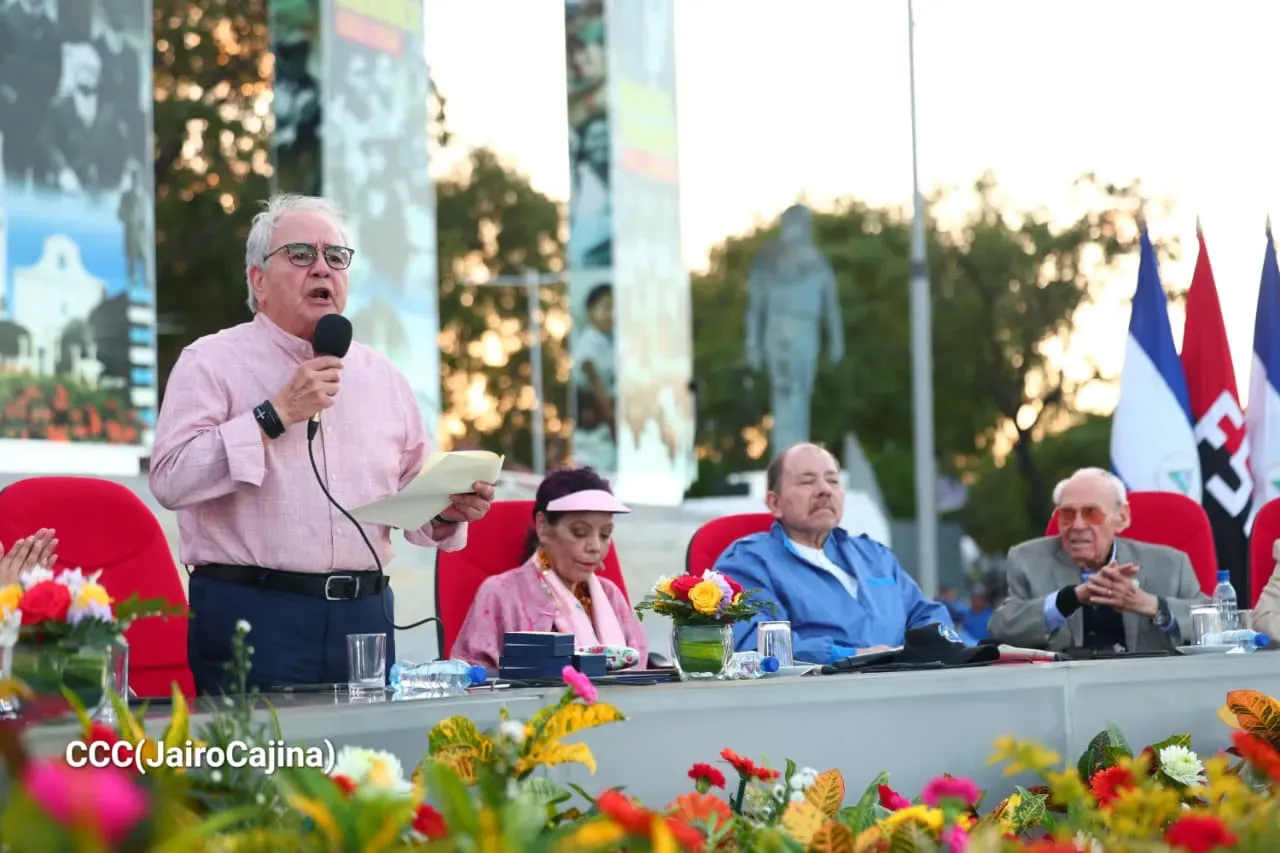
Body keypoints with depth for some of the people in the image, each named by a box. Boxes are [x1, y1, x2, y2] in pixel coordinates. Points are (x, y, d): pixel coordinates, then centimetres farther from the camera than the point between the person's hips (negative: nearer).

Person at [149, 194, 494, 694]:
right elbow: (170, 480, -13)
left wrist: (449, 513, -2)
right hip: (253, 615, -5)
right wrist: (277, 414, -14)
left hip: (364, 616, 5)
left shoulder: (382, 377, 16)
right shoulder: (212, 363, 1)